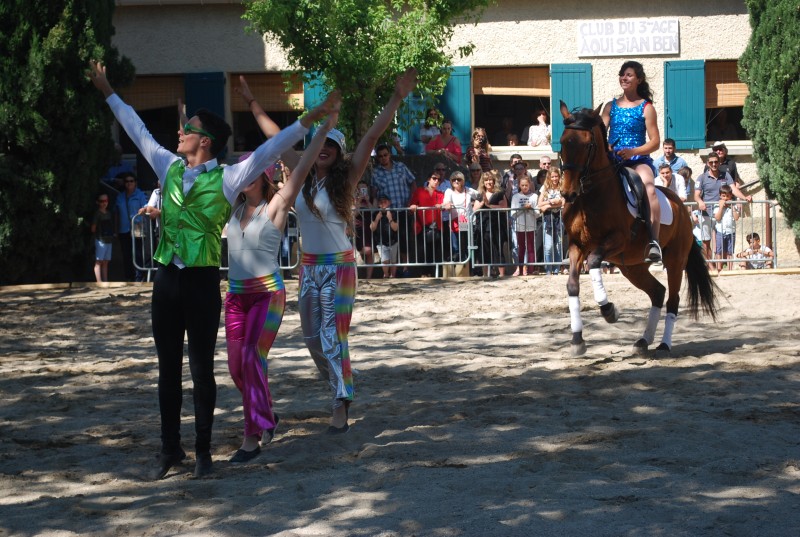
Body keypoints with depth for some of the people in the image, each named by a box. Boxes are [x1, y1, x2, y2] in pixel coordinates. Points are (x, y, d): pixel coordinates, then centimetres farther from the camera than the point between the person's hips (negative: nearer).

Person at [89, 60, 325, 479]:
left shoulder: (227, 179, -5)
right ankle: (170, 448, 19)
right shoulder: (169, 168, 9)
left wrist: (309, 121, -17)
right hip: (167, 279, 5)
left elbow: (270, 149, -9)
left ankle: (203, 451, 11)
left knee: (202, 370, 2)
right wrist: (109, 93, 28)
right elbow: (138, 131, 21)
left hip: (202, 281, -5)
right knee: (168, 368, 10)